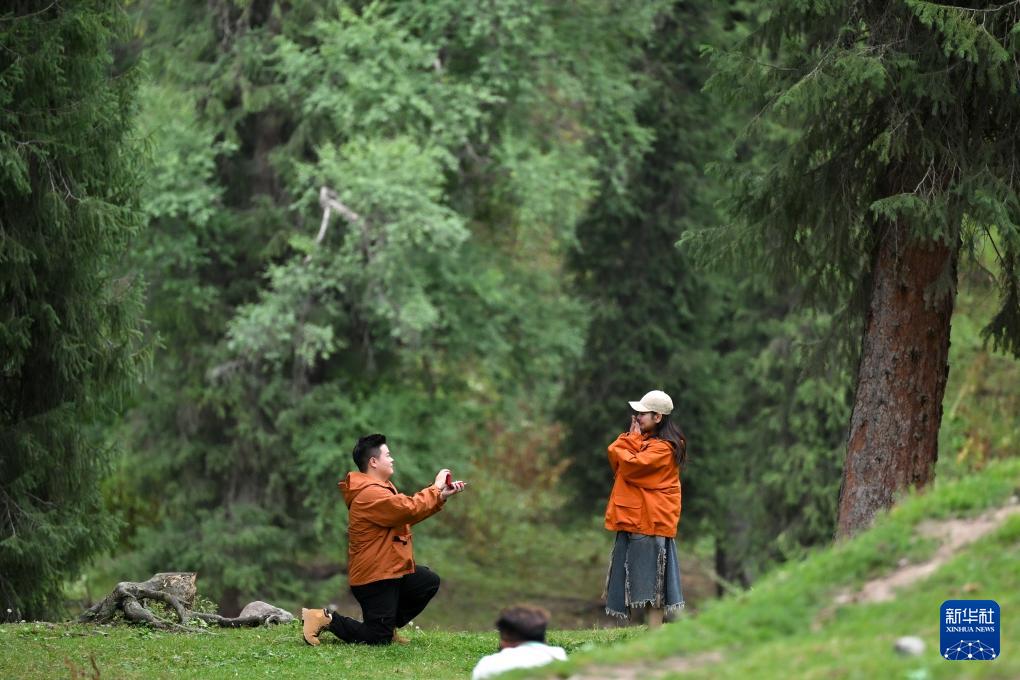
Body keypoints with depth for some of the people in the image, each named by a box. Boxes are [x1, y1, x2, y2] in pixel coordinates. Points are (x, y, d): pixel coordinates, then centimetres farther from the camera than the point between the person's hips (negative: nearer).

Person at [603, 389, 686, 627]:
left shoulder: (663, 447, -13)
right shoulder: (645, 440, 17)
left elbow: (630, 465, -20)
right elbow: (616, 459, 13)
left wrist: (631, 440, -4)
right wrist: (632, 438, 0)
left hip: (651, 521, -10)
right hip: (634, 519, 10)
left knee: (652, 580, -8)